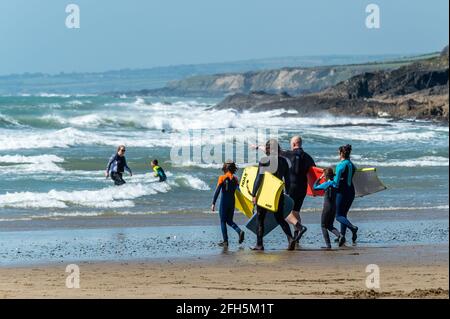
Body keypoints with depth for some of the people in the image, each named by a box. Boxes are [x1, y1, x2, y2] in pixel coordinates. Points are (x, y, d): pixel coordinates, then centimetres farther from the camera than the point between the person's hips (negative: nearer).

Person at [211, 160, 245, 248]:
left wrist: (213, 203, -11)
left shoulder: (222, 178, -9)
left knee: (223, 222, 6)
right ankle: (239, 231, -10)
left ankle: (225, 241, 3)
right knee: (229, 221, 16)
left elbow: (217, 191, -13)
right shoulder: (235, 179, 3)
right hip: (232, 201, 4)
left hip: (224, 202, -4)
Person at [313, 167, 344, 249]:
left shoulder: (326, 184, -13)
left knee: (323, 226, 5)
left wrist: (320, 178, 5)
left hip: (327, 207, -6)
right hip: (334, 207, 6)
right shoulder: (335, 183, 3)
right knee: (330, 226, 17)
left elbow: (315, 187, -3)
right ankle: (339, 235, -9)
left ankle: (328, 244, -2)